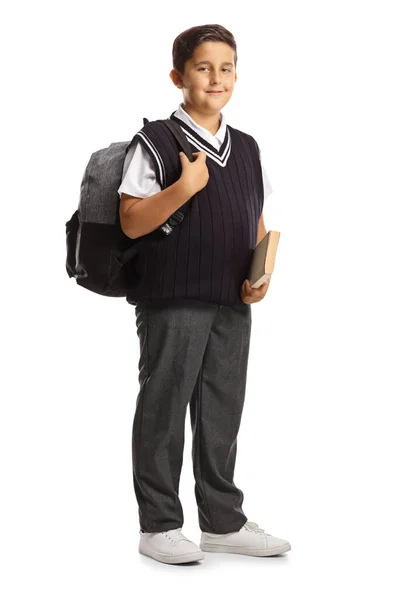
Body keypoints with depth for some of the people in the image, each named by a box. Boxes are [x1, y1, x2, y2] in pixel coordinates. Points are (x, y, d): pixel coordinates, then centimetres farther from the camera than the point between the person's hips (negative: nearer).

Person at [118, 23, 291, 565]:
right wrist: (184, 186, -23)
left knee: (223, 409, 12)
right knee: (165, 408, 1)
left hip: (232, 303, 6)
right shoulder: (155, 142, -5)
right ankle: (159, 525, 12)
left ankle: (223, 521, 23)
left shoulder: (247, 149, 14)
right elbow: (131, 222, -11)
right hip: (172, 300, -6)